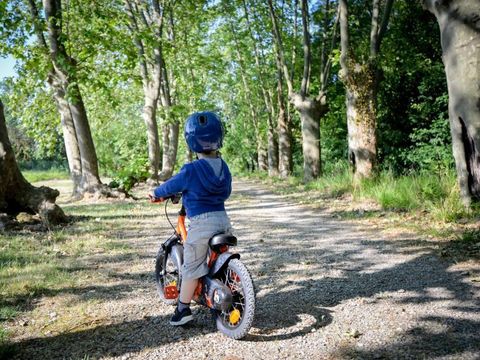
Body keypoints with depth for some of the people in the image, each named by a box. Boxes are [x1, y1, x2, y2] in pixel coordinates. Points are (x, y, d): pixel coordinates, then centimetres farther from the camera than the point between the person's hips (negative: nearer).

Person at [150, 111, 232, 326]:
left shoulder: (191, 170, -14)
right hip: (223, 219, 6)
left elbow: (171, 186, 1)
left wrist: (156, 193, 22)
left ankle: (183, 309, 12)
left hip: (201, 222, -6)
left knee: (191, 267, 4)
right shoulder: (224, 167, 5)